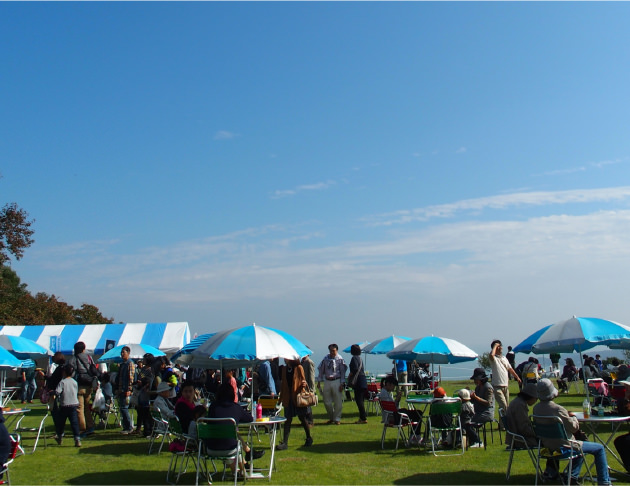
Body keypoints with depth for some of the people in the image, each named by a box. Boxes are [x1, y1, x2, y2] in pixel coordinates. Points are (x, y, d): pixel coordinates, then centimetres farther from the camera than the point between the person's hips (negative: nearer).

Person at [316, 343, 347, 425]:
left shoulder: (340, 359, -6)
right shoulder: (326, 359, 3)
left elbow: (343, 372, -4)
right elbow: (321, 370, 10)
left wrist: (342, 384, -9)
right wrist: (319, 381, 8)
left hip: (336, 381, -4)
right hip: (327, 381, 4)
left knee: (337, 401, 1)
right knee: (327, 401, 8)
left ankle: (337, 419, 15)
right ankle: (331, 418, 27)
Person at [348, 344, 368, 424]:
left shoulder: (354, 358, -11)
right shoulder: (359, 358, 17)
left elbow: (355, 369, -23)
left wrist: (349, 375, -8)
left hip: (358, 382, -9)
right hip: (363, 382, 9)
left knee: (359, 400, -5)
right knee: (361, 400, 13)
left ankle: (363, 418, -5)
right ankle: (363, 417, 16)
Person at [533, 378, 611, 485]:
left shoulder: (536, 408, -6)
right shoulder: (558, 409, -29)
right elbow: (574, 427, -17)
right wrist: (573, 417, 2)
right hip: (565, 446, -8)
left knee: (582, 444, 33)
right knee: (600, 449, 7)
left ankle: (573, 476, 33)